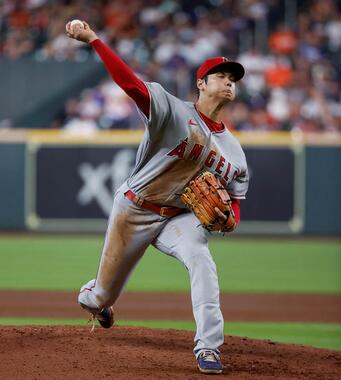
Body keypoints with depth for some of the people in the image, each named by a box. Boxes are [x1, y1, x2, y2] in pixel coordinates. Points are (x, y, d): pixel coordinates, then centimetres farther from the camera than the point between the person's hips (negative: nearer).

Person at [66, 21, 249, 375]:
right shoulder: (174, 111, -13)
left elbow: (235, 199, 10)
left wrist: (228, 218, -16)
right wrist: (94, 41, -40)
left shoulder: (233, 149, 5)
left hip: (180, 218, 3)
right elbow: (132, 84, -26)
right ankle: (91, 296, 50)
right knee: (104, 296, 9)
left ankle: (208, 347, -31)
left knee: (201, 260, -30)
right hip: (134, 211, -3)